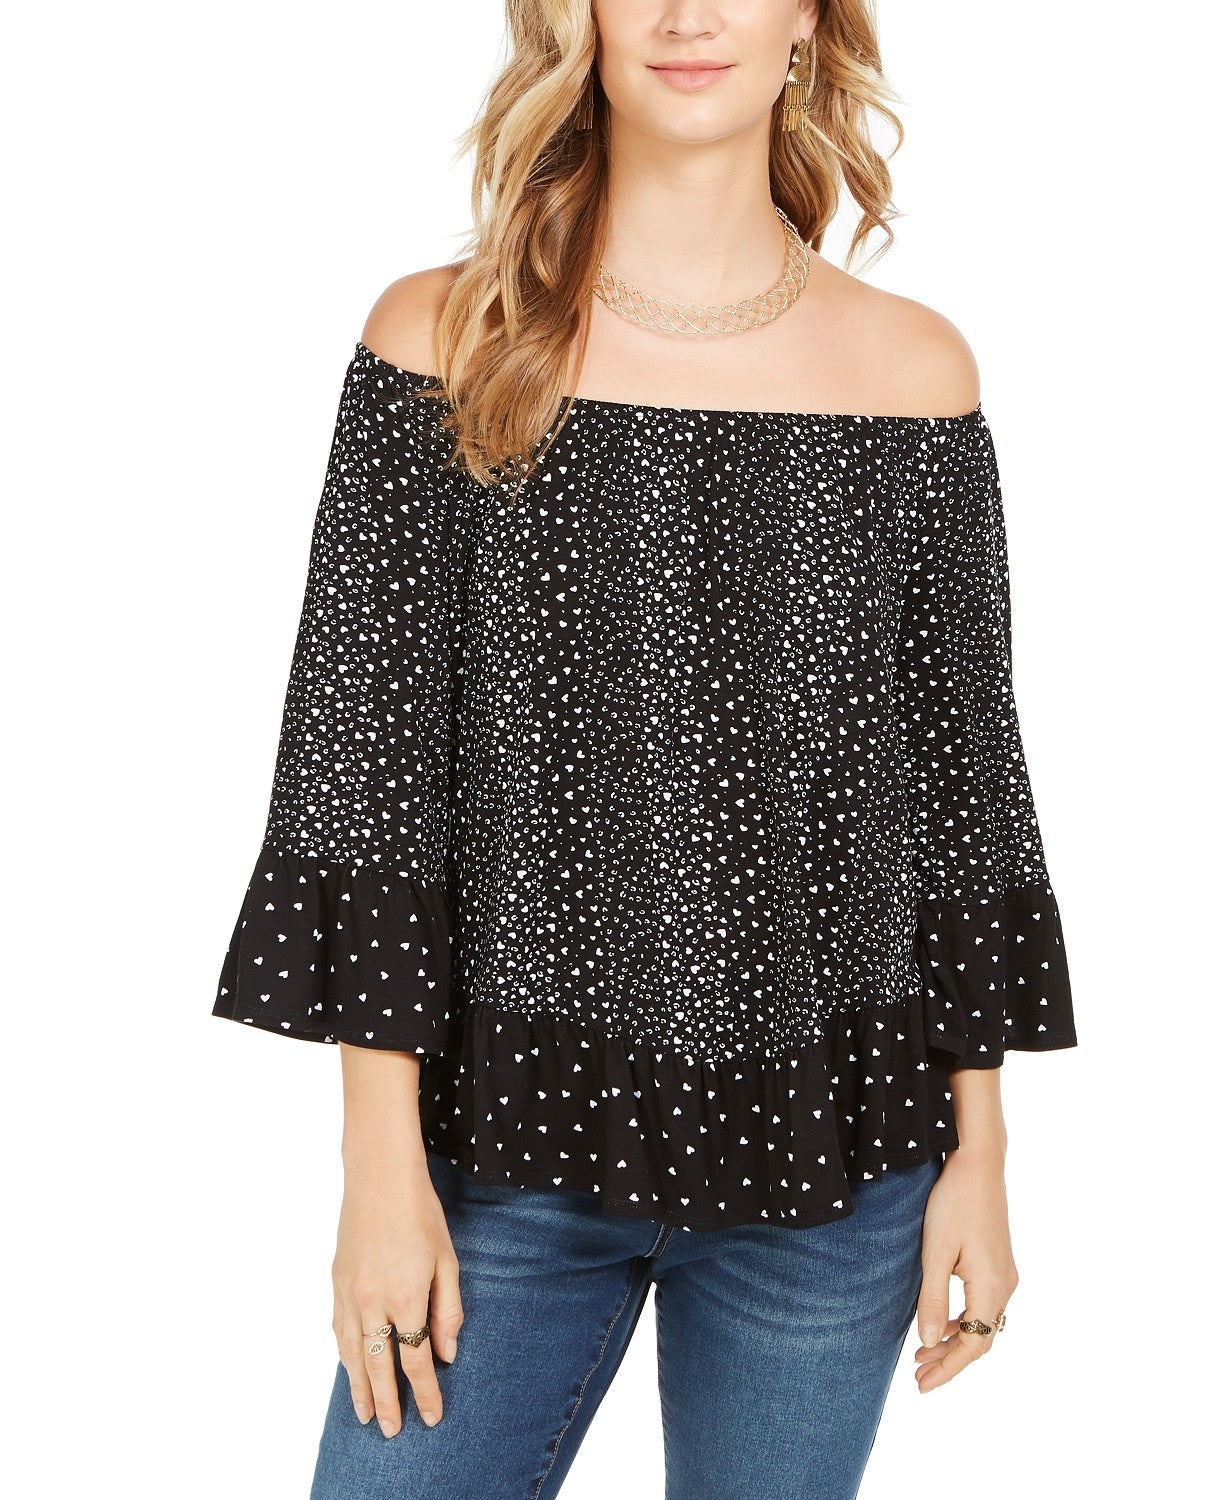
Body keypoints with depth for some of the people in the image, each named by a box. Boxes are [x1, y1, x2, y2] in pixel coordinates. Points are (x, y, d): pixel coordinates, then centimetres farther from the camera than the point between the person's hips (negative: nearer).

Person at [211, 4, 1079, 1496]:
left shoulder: (912, 367, 1)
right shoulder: (445, 342, -2)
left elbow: (962, 772, 4)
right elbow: (360, 756, -4)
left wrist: (978, 1149, 4)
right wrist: (383, 1162, -6)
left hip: (828, 1164, 1)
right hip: (512, 1145, 0)